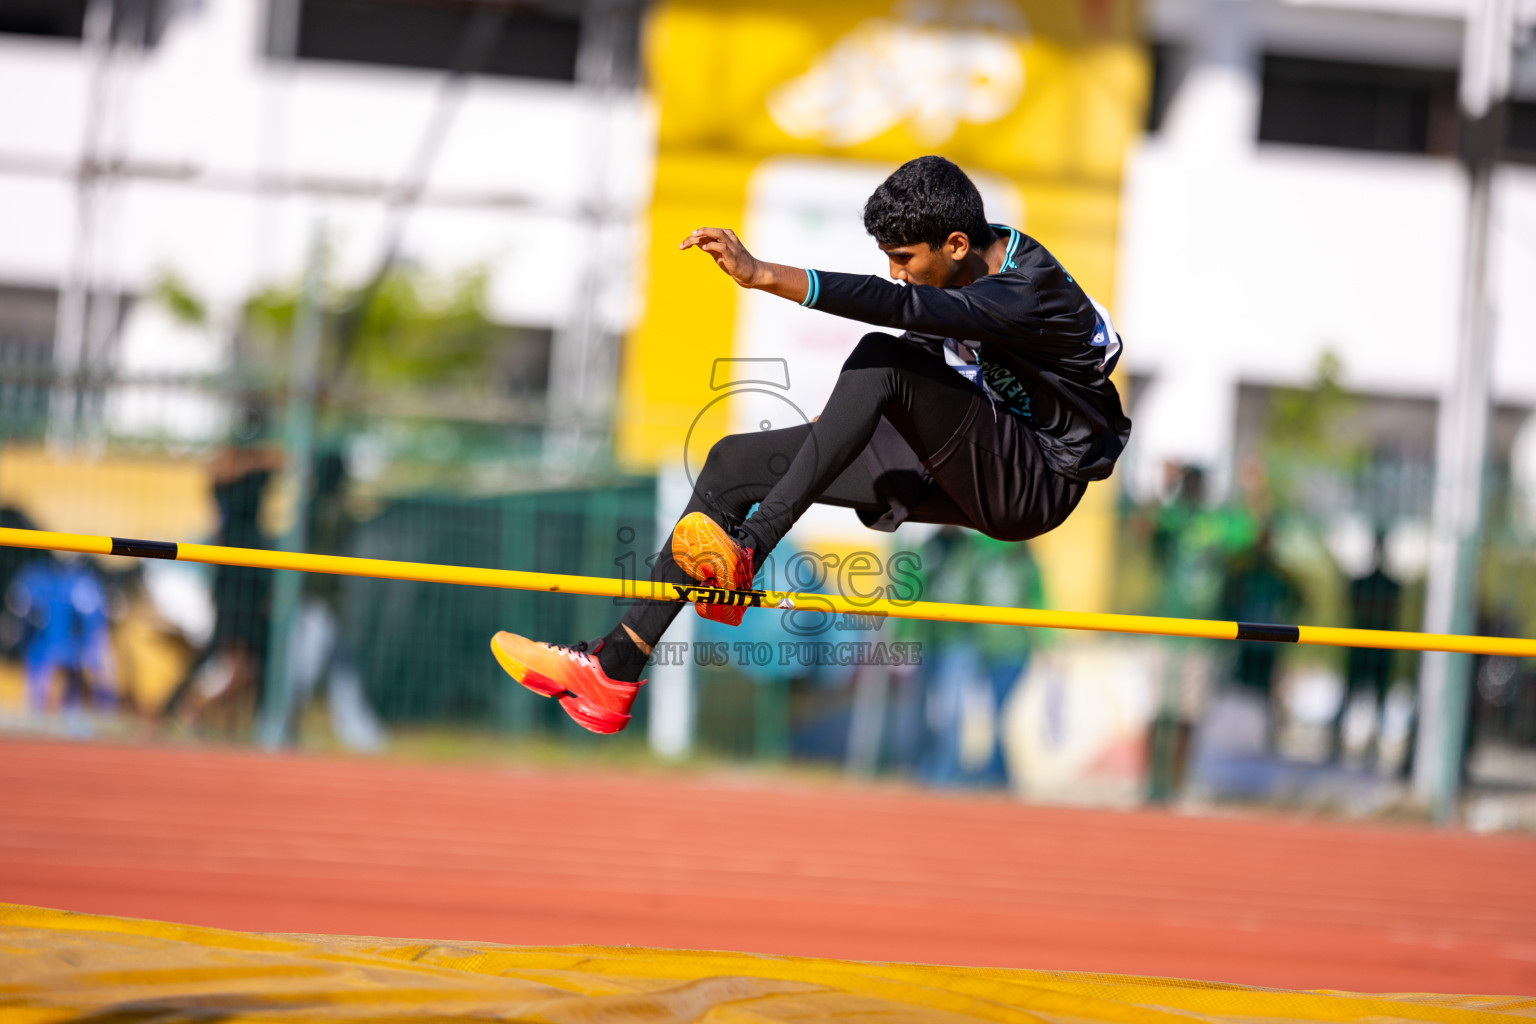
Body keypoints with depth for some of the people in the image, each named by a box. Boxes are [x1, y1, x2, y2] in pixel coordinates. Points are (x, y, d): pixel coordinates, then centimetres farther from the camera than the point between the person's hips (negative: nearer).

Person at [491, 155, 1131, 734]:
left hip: (1035, 486, -9)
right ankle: (616, 666, -7)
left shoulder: (1030, 292, -26)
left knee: (881, 359, -33)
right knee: (734, 463, 0)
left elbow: (896, 306, -39)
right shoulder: (971, 262, 3)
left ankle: (747, 550, -35)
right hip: (961, 469, 9)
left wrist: (763, 275, -47)